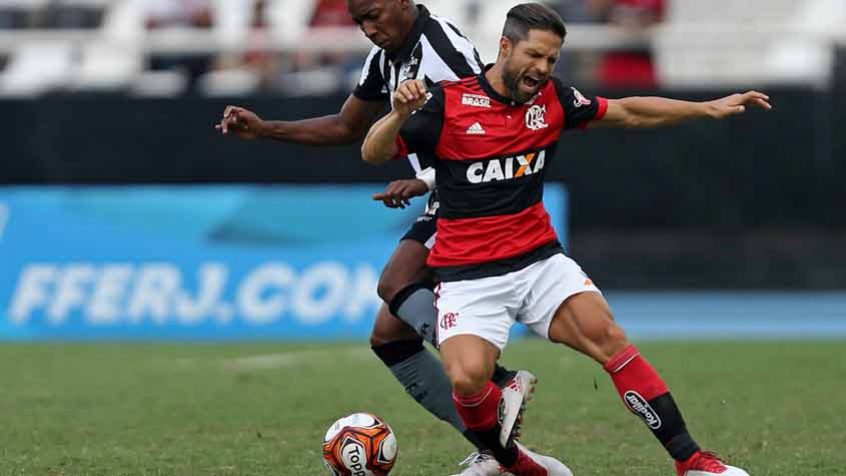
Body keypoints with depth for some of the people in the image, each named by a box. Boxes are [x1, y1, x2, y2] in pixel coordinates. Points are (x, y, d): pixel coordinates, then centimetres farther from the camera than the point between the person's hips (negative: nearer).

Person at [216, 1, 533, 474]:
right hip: (443, 206, 10)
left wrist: (425, 182, -32)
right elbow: (347, 127, 26)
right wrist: (265, 129, 18)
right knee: (389, 336, 3)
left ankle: (502, 382, -35)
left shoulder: (445, 49, -17)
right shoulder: (386, 57, 12)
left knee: (396, 283, -28)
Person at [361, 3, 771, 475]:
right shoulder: (448, 103, -8)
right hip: (468, 273, -3)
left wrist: (709, 108, 11)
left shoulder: (552, 99, 4)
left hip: (540, 259, 3)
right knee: (468, 378, -26)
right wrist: (399, 114, -30)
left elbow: (627, 112, 16)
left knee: (608, 335, -19)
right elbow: (373, 153, -9)